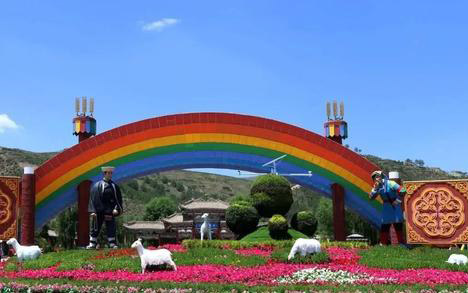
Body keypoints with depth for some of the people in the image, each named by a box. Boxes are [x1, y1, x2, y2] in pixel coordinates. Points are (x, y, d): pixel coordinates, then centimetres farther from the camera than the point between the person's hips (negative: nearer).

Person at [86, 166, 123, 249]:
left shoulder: (115, 186, 6)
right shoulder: (97, 185, -2)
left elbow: (118, 199, 6)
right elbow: (93, 198, -4)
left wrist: (116, 209, -9)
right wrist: (93, 211, -11)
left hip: (110, 211, 2)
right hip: (99, 210, -2)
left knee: (111, 228, 4)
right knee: (96, 227, 4)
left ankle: (112, 243, 11)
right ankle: (92, 243, 12)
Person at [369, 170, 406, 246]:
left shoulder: (390, 183, -18)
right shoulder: (377, 186, 0)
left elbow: (403, 191, -22)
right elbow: (371, 197, -6)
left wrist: (398, 200, -15)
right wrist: (375, 188, -18)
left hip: (395, 206, -5)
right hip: (386, 207, 5)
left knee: (398, 225, -1)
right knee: (384, 225, 3)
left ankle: (401, 242, 8)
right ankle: (384, 243, 11)